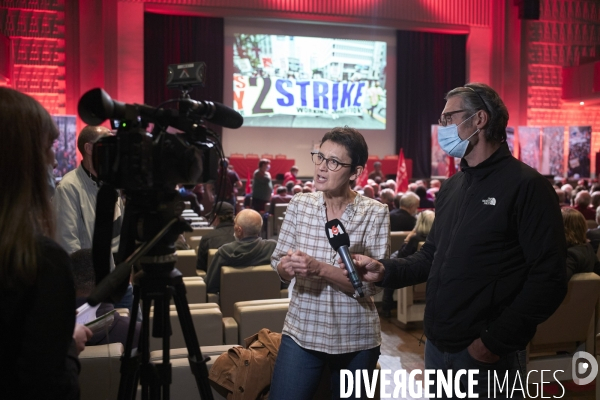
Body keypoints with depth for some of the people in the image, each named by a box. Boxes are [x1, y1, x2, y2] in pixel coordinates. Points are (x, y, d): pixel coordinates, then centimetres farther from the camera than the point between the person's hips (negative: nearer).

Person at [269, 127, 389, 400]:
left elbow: (370, 284, -16)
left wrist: (318, 268, -29)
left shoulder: (374, 213, -11)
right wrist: (287, 267, -22)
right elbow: (278, 265, 0)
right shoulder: (299, 205, -3)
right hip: (301, 332, 1)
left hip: (356, 339, -1)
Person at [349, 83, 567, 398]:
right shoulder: (451, 187, 12)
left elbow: (549, 278, -17)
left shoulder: (526, 186, -13)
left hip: (484, 354, -7)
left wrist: (495, 342, -18)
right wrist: (385, 271, -1)